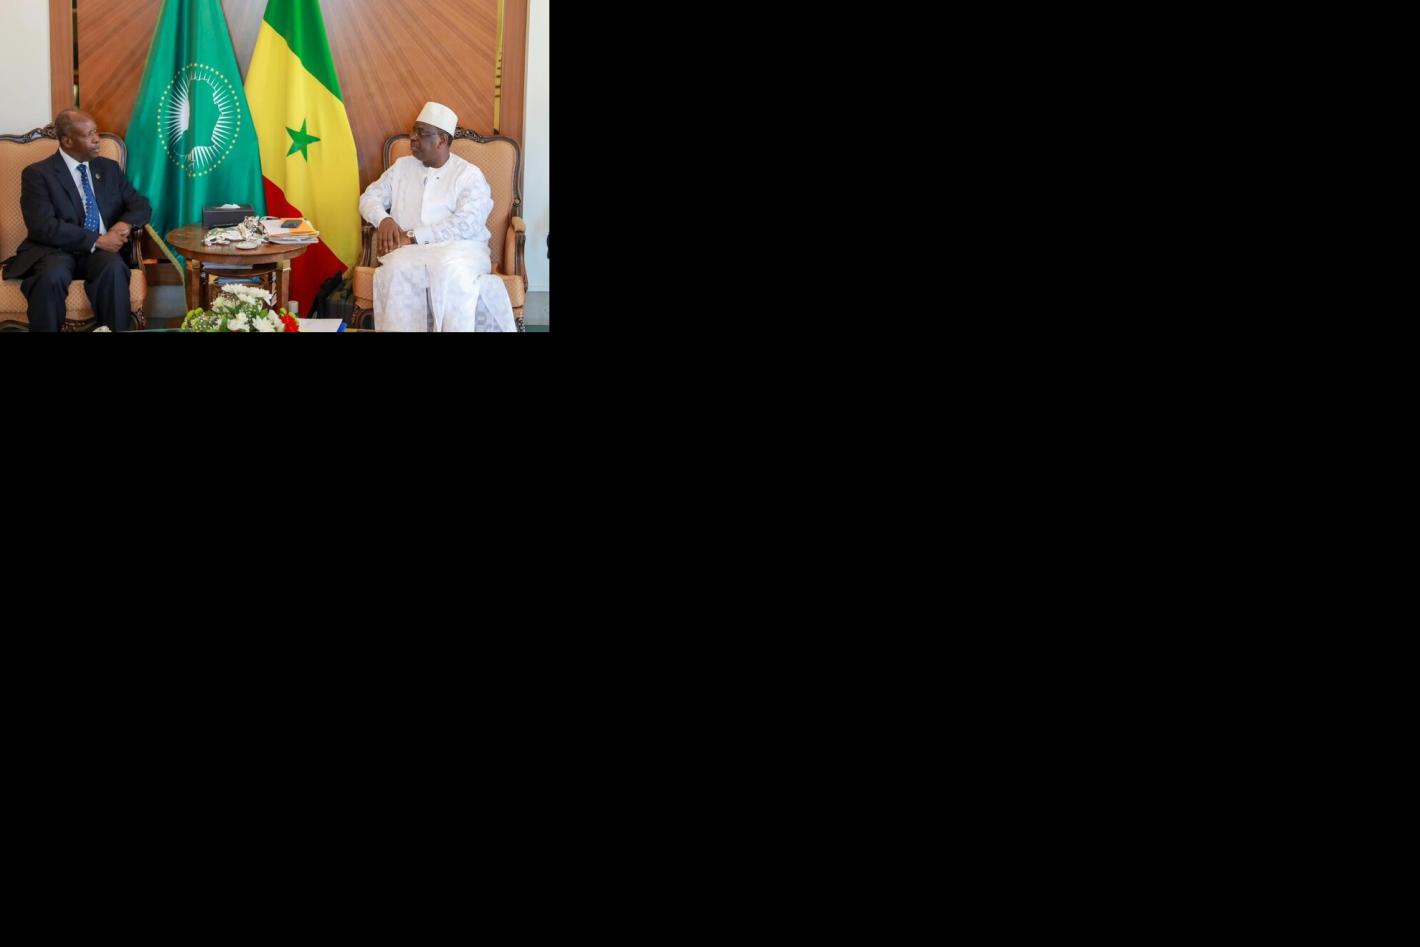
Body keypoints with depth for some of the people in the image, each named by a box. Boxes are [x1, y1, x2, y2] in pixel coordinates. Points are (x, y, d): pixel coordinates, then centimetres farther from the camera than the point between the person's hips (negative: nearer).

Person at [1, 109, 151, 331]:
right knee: (52, 276, -37)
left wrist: (126, 223, -9)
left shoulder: (110, 168, 16)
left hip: (103, 250, 3)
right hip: (56, 250, -3)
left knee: (114, 268, -33)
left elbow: (141, 205, 15)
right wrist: (96, 241, -19)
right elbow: (44, 227, -13)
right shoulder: (37, 173, 0)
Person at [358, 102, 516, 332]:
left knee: (452, 272, -39)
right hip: (408, 250, 3)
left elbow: (467, 224, -12)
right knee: (397, 271, -34)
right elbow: (370, 197, 18)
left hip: (459, 248, -3)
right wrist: (384, 219, -7)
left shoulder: (470, 175, 2)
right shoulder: (401, 167, 18)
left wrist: (414, 237, -17)